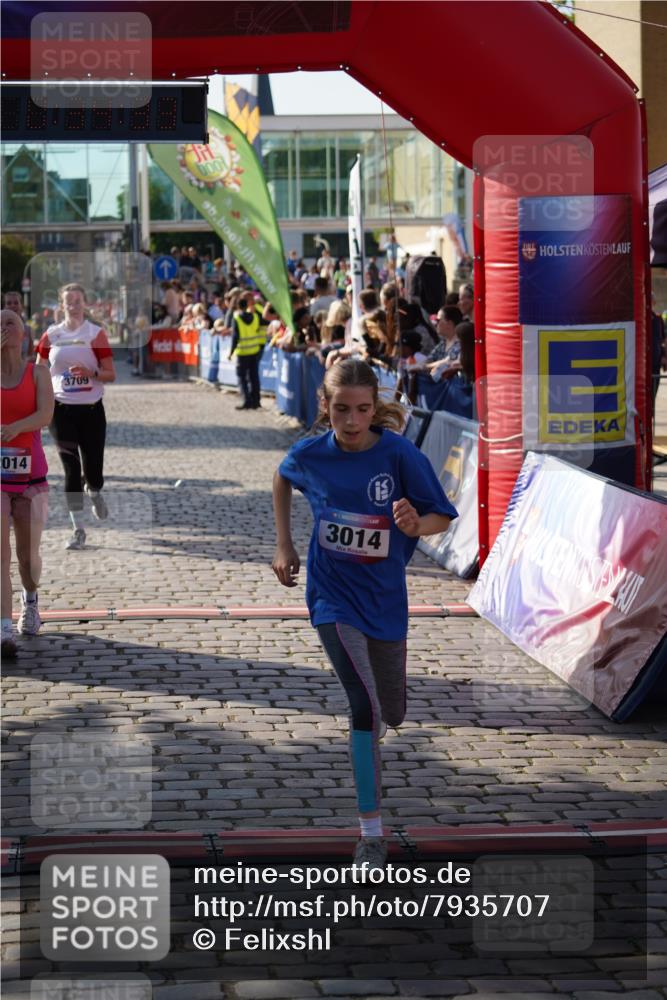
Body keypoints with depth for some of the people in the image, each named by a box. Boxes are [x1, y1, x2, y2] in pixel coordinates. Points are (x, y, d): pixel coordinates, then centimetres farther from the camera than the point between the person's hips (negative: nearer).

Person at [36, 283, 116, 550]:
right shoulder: (52, 335, 4)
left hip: (92, 409, -1)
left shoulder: (96, 333, -2)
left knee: (92, 470, 3)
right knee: (71, 469, -5)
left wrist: (90, 372, -22)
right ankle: (78, 529, 2)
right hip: (61, 409, 1)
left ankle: (94, 493, 41)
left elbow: (111, 375, -4)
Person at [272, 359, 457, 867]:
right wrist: (284, 545, 10)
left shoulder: (401, 456, -16)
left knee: (392, 713, 16)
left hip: (384, 596, 2)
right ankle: (372, 831, -11)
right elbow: (282, 479, 13)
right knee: (365, 706, -18)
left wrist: (416, 525, -32)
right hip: (333, 596, -1)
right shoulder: (310, 455, -11)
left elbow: (443, 517, -10)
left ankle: (369, 727, 56)